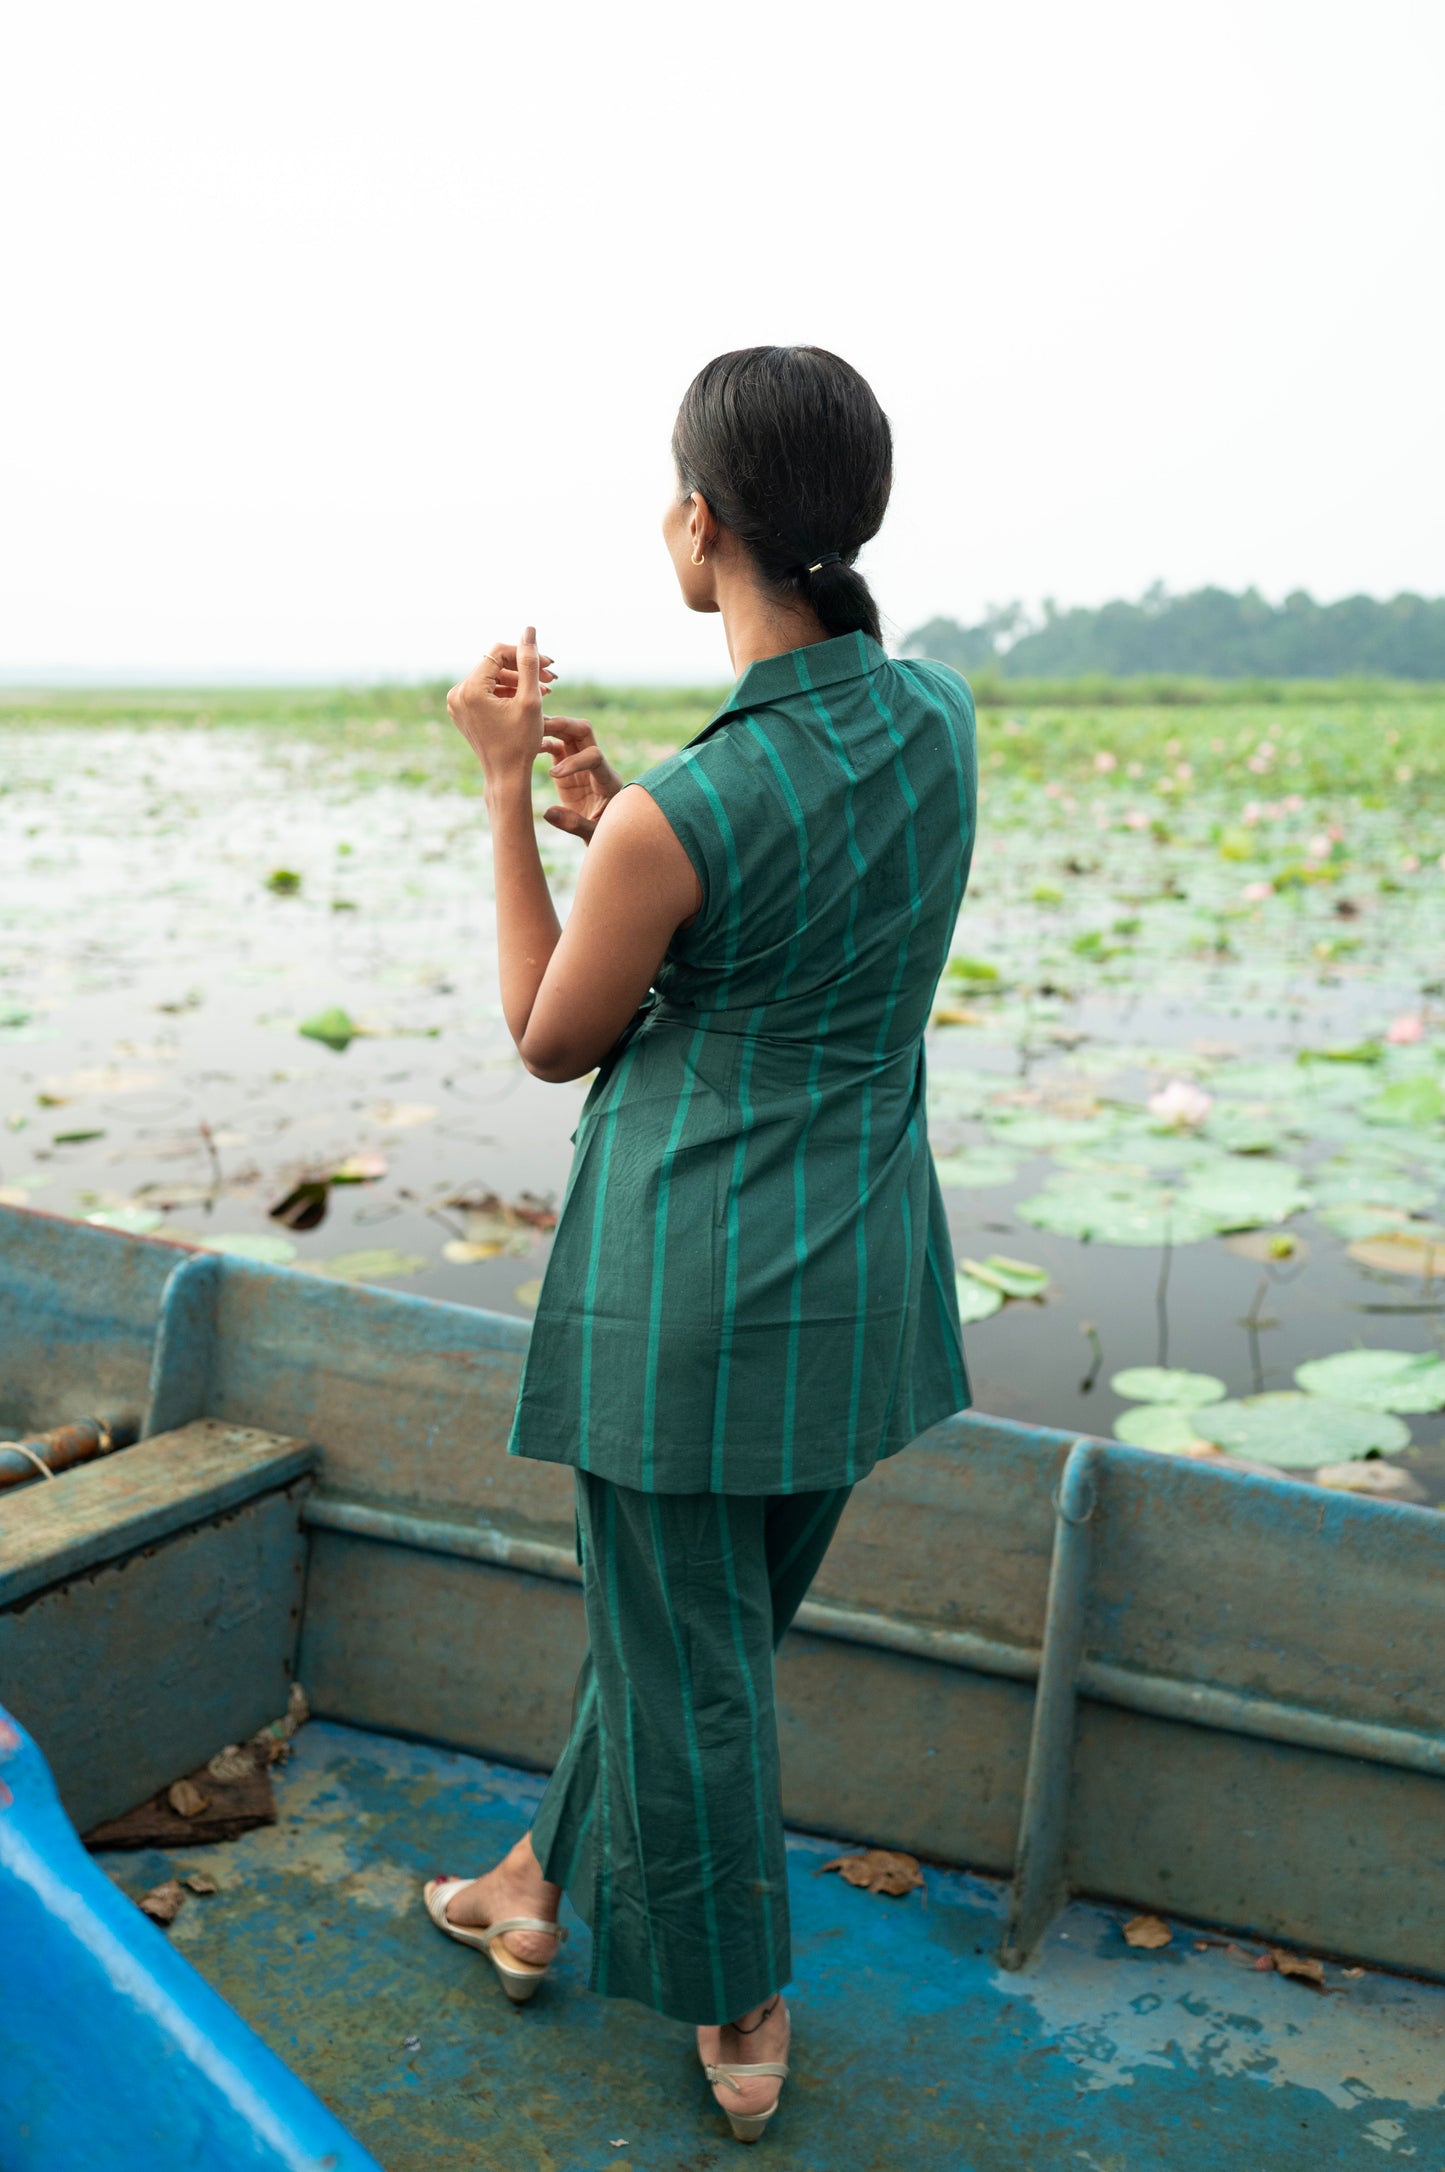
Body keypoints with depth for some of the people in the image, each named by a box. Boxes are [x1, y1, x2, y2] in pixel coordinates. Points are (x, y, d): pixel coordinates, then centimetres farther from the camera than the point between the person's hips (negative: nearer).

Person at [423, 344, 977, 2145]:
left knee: (685, 1649, 14)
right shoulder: (939, 720, -4)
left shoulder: (678, 815, -25)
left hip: (692, 1271, -7)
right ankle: (552, 1887, 48)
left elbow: (550, 1040, -7)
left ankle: (739, 2018, 35)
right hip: (861, 1268, 7)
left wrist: (506, 787, -5)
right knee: (688, 1610, 24)